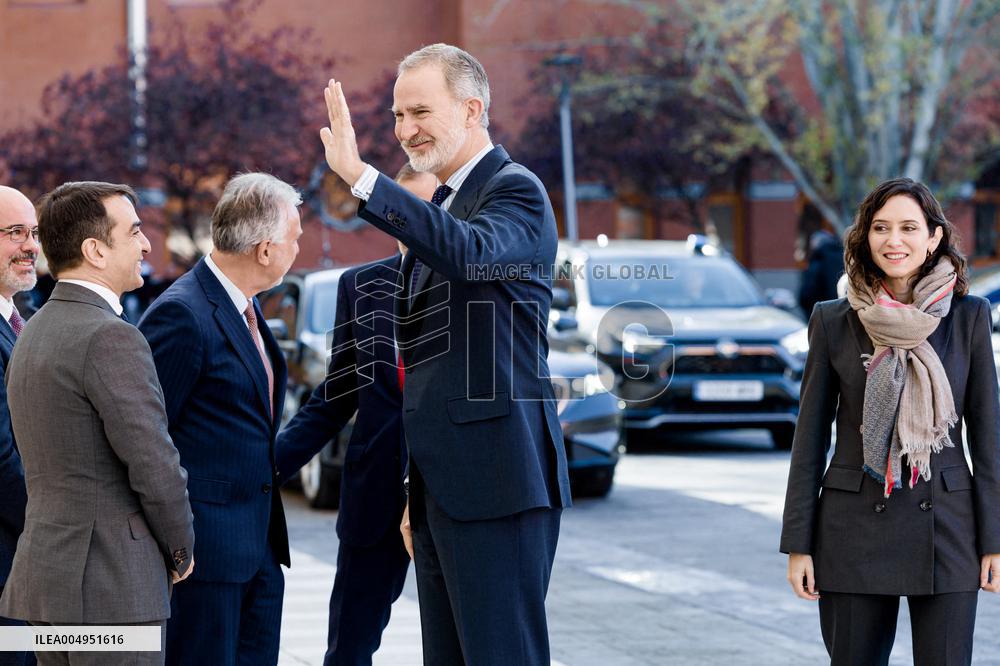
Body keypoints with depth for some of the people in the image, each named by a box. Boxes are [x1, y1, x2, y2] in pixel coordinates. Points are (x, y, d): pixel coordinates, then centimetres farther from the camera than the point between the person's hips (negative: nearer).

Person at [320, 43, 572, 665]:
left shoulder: (516, 191, -8)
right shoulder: (439, 210, 20)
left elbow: (468, 254, -32)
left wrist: (360, 176, -36)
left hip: (496, 478, -9)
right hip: (442, 487, 9)